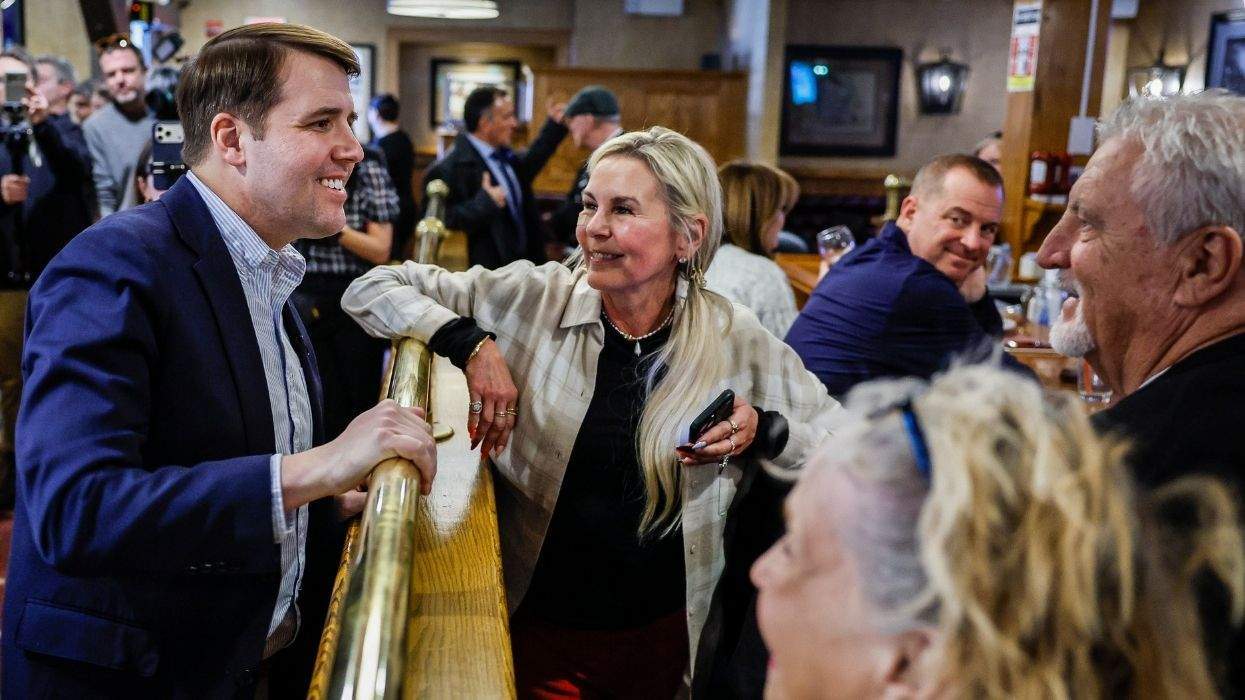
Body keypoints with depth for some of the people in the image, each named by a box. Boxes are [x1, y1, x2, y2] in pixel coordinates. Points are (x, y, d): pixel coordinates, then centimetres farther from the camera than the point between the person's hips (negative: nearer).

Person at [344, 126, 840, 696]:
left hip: (663, 631, 1)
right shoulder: (533, 299, -10)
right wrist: (471, 343, -22)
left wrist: (764, 430, -18)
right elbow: (371, 290, -7)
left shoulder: (736, 341, -8)